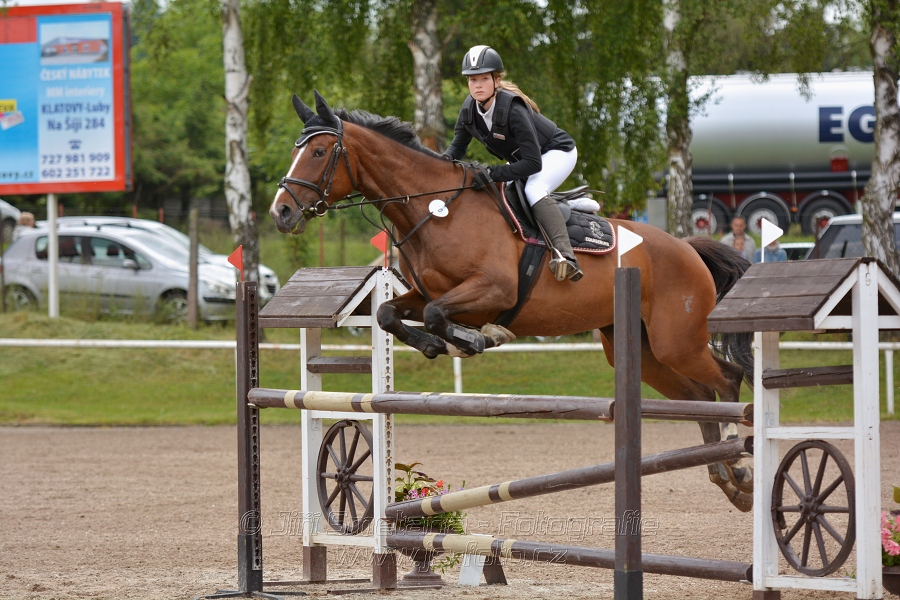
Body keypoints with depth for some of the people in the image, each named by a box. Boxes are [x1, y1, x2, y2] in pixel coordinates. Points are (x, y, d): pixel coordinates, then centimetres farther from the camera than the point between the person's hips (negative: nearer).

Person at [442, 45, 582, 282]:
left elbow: (533, 163, -37)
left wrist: (493, 174, -44)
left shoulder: (513, 109, -36)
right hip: (520, 159, 9)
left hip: (557, 153, -9)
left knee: (533, 189, -34)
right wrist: (446, 158, -24)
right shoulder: (469, 108, -15)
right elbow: (458, 145, 0)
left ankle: (565, 256, -46)